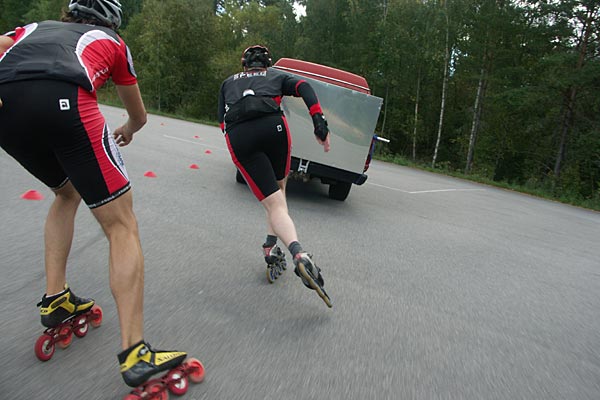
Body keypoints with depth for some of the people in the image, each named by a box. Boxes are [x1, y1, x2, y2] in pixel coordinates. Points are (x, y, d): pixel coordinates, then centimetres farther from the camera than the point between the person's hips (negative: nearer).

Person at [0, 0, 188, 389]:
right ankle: (136, 354, -3)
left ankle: (56, 299, 27)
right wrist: (128, 129, 63)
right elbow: (139, 115, 43)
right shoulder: (112, 42, 33)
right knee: (122, 226, 1)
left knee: (67, 192, 29)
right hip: (63, 100, -4)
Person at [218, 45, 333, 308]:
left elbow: (223, 122, 22)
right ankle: (271, 245, 12)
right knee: (279, 188, 23)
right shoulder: (277, 75, 28)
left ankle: (299, 255, -25)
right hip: (272, 125, -1)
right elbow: (304, 87, 6)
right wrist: (320, 123, -4)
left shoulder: (228, 83, 35)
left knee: (274, 204, -4)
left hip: (237, 137, 1)